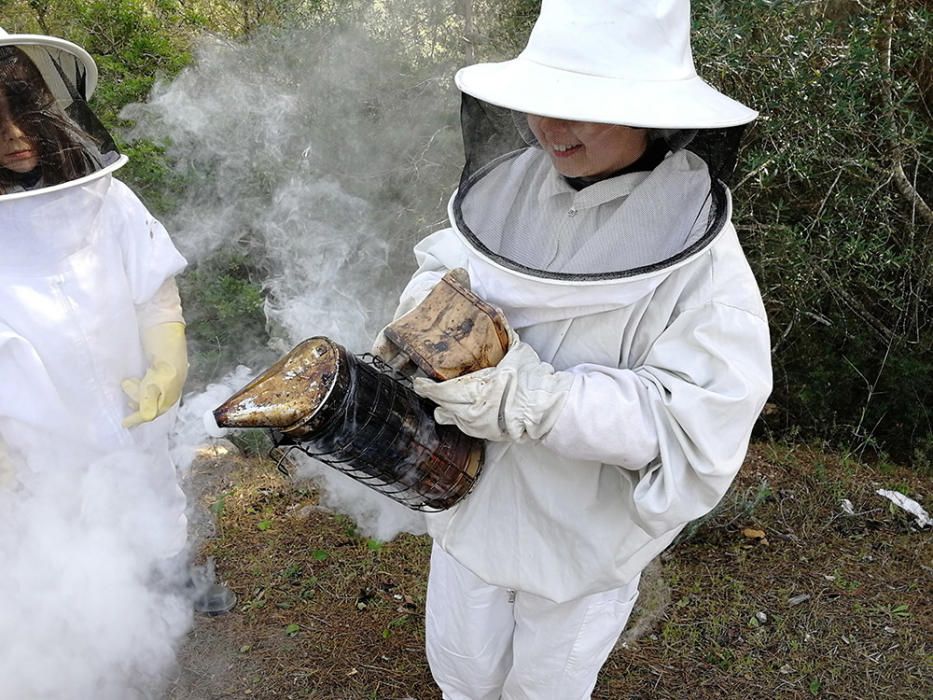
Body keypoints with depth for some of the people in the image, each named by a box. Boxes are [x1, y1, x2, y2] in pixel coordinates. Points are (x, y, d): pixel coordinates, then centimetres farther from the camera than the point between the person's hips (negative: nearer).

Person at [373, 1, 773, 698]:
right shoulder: (510, 181, -11)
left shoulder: (695, 247, -25)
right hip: (476, 500, 4)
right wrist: (426, 308, -21)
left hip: (587, 532, -3)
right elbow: (446, 261, 3)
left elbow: (695, 423, -27)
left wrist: (537, 400, -38)